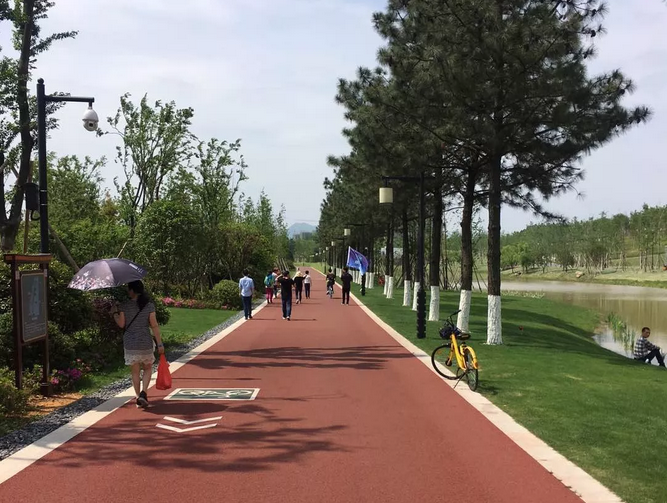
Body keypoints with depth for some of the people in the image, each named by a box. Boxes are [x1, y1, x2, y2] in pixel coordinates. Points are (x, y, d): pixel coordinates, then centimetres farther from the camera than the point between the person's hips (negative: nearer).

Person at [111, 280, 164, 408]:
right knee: (148, 369, 16)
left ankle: (139, 397, 15)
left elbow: (121, 324, -3)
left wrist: (115, 313, 15)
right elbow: (154, 326, -6)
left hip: (130, 344, 0)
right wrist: (159, 343, -2)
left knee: (135, 371, 12)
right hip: (146, 343, 0)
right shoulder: (149, 305, -5)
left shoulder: (124, 306, -5)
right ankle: (143, 393, -3)